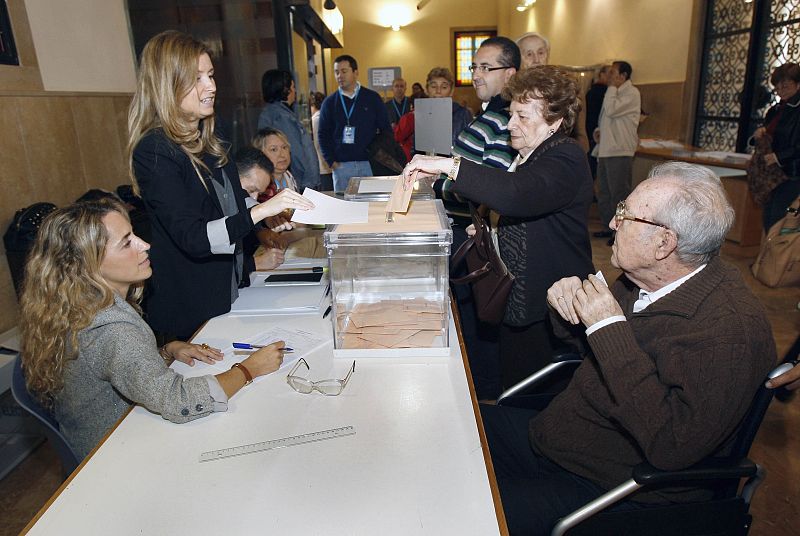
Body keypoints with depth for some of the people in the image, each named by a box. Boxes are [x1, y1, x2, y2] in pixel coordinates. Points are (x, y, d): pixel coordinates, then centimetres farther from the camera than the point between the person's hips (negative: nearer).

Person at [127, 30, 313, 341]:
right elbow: (192, 237, -26)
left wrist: (274, 219, 2)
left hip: (230, 289, 8)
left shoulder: (212, 139, 7)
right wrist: (260, 211, -34)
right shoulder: (154, 150, -19)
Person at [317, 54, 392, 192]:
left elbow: (386, 130, 5)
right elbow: (323, 134, 8)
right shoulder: (329, 102, 8)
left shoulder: (372, 98, 5)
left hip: (369, 163, -1)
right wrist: (331, 161, -3)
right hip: (341, 165, 1)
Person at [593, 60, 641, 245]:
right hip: (606, 149, 10)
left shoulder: (631, 93, -10)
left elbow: (611, 110, -23)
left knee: (619, 193, -4)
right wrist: (599, 130, 8)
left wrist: (612, 87, -11)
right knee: (604, 192, 14)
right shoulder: (615, 92, 19)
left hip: (620, 151, -10)